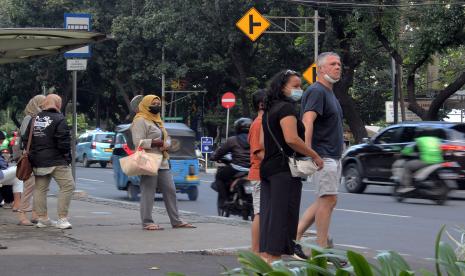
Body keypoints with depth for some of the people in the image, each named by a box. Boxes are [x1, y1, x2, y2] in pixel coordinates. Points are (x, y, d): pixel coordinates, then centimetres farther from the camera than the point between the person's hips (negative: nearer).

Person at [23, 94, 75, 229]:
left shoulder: (34, 119, 11)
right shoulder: (59, 119, -10)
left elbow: (25, 140, 14)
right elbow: (64, 141, -15)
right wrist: (67, 156, 0)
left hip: (37, 162, 7)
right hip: (57, 161, -7)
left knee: (40, 189, 13)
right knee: (68, 186, -4)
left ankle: (42, 218, 18)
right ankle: (62, 219, -11)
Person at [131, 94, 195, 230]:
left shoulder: (158, 121, 22)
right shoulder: (140, 121, -6)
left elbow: (167, 138, 24)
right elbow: (138, 142, -16)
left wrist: (166, 144, 1)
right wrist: (155, 142, -17)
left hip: (162, 162, 9)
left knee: (170, 191, 8)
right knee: (148, 193, -7)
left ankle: (176, 221, 13)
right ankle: (147, 222, -4)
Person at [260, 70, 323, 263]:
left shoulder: (269, 110, 19)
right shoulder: (286, 108, -11)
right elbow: (291, 139, -22)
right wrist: (315, 156, -16)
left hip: (267, 167, 9)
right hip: (285, 169, -9)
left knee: (268, 215, 9)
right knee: (282, 216, -8)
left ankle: (264, 256, 10)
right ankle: (273, 260, -9)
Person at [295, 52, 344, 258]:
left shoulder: (329, 93, 21)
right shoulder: (316, 91, -11)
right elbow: (307, 122, -24)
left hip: (333, 157, 10)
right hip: (322, 155, -10)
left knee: (325, 201, 9)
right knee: (328, 199, -9)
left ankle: (294, 236, 11)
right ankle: (322, 250, -4)